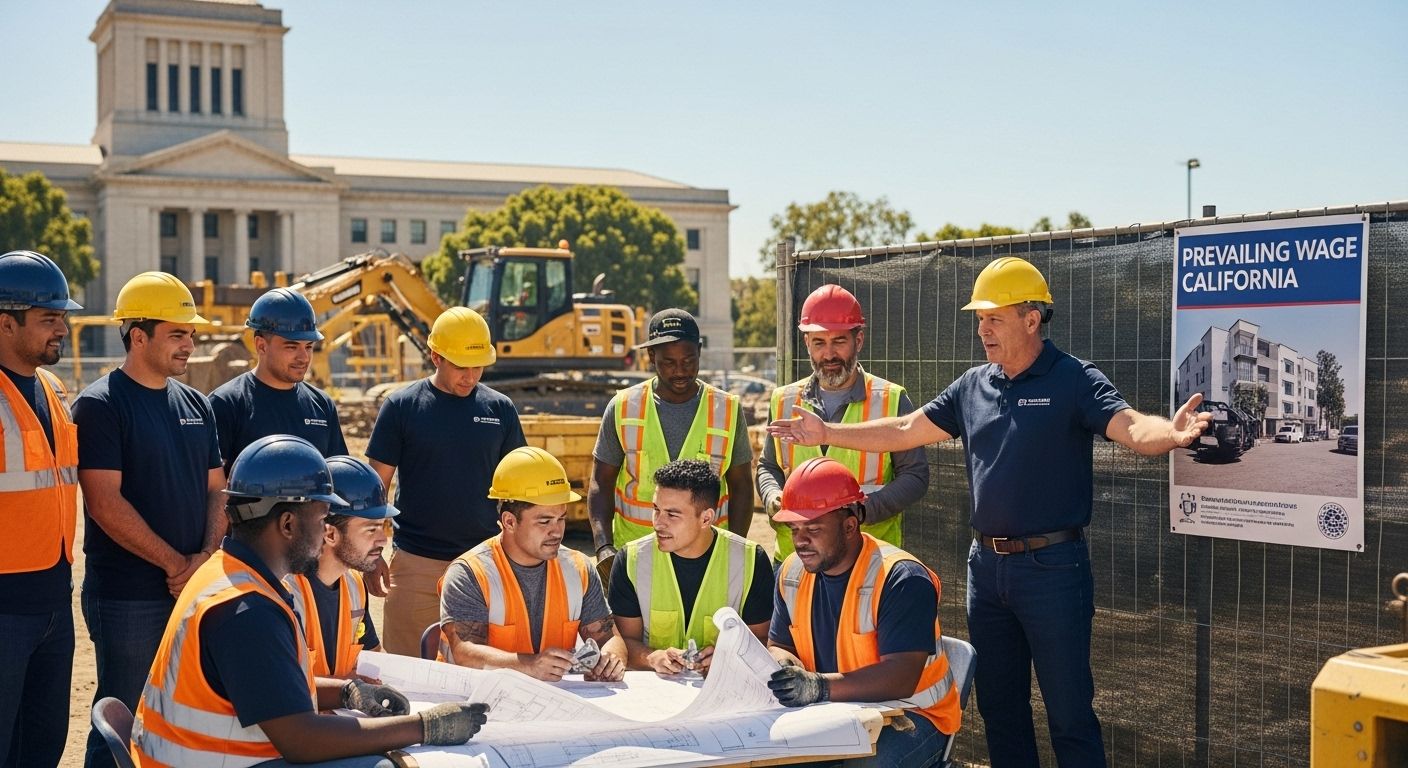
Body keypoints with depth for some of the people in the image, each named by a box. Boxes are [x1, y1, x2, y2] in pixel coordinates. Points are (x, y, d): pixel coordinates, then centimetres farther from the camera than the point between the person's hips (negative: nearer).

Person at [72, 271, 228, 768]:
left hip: (196, 590, 6)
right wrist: (176, 563, -14)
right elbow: (104, 503, -15)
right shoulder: (101, 405, -8)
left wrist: (207, 557, -4)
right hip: (127, 596, -6)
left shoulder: (195, 405, 12)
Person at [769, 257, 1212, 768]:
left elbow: (1133, 430, -24)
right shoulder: (973, 386, 8)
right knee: (998, 706, 16)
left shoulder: (1074, 381, -10)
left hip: (1051, 567, -6)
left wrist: (1172, 433, -46)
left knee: (1069, 712, 1)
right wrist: (828, 433, 10)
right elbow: (905, 432, 13)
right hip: (986, 566, 6)